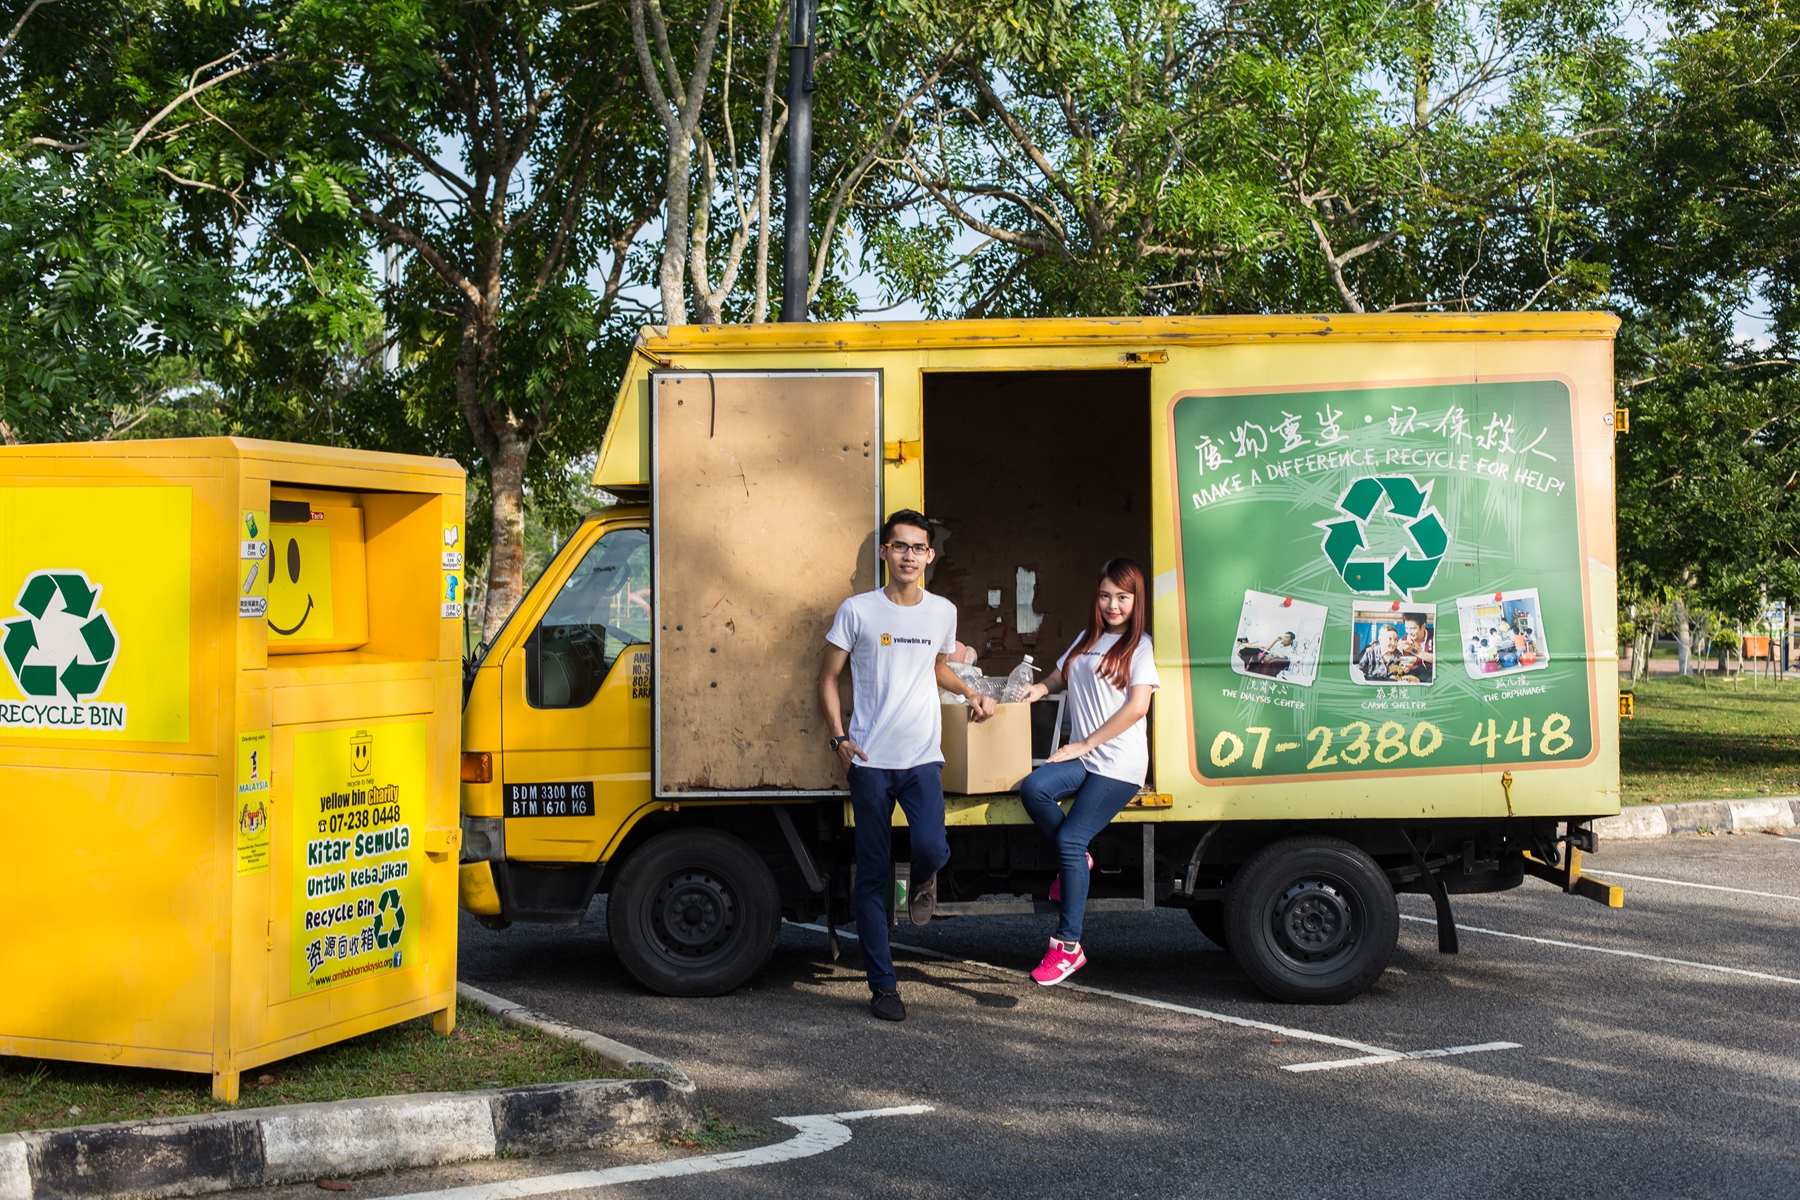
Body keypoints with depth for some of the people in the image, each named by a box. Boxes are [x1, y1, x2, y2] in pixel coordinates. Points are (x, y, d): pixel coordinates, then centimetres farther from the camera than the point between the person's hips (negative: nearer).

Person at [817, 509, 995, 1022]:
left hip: (922, 758, 1)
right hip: (869, 761, -1)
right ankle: (883, 986, 11)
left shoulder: (942, 611, 9)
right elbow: (828, 678, 5)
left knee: (931, 848, -22)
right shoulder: (857, 611, -1)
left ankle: (923, 882, 17)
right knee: (872, 877, 2)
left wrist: (971, 693, 13)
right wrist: (838, 738, -6)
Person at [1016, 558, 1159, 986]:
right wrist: (1039, 689, 6)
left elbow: (1137, 707, -8)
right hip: (1082, 758, 5)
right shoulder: (1087, 640, 19)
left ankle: (1068, 947, -7)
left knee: (1071, 839, -15)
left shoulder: (1139, 646, 1)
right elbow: (1061, 675, 31)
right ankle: (1078, 860, 0)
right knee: (1033, 788, -26)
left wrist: (1084, 745, -10)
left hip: (1119, 764, -5)